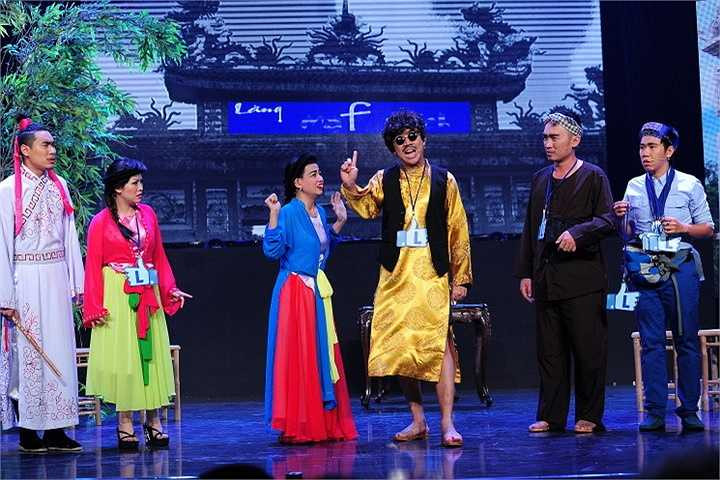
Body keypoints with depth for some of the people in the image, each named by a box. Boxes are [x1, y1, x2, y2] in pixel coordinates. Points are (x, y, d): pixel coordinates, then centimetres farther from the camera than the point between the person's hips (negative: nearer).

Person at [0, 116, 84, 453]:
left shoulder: (59, 186, 9)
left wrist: (76, 283, 9)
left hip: (56, 276, 5)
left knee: (60, 350, 5)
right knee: (28, 351, -2)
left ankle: (55, 429, 9)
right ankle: (27, 431, 6)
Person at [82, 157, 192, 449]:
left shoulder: (148, 214, 9)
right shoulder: (101, 222, -3)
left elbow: (159, 257, 13)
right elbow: (93, 266, -4)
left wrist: (170, 289, 3)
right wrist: (94, 308, -9)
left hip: (148, 295, 4)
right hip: (117, 295, -4)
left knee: (152, 354, 4)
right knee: (122, 356, -1)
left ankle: (154, 422, 11)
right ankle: (125, 425, 6)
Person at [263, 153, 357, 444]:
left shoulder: (319, 213, 11)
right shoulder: (289, 212, -12)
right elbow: (273, 251, -20)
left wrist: (339, 221, 20)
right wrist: (273, 216, -26)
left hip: (317, 293, 8)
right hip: (294, 292, -8)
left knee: (322, 356, 9)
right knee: (297, 356, -6)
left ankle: (322, 425, 16)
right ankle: (295, 427, -2)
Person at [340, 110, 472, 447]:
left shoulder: (443, 180, 6)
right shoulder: (384, 180, 9)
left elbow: (458, 231, 7)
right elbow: (367, 207, -10)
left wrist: (461, 277, 4)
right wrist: (351, 188, -30)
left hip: (433, 275, -3)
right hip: (396, 276, 3)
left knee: (439, 341, -13)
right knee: (400, 346, 4)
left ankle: (447, 423, -13)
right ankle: (417, 420, 14)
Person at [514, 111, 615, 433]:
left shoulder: (593, 177, 0)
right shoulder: (540, 179, 17)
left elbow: (608, 220, -10)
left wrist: (577, 232, -25)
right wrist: (525, 272, 14)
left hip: (582, 277, -6)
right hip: (545, 279, 6)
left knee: (588, 349, -2)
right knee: (549, 352, 7)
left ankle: (589, 416, 6)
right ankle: (551, 416, 12)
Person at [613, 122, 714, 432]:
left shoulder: (689, 185, 5)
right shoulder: (634, 187, 13)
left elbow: (708, 228, 6)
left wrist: (683, 228, -12)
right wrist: (622, 218, -3)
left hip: (680, 268, -2)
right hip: (645, 268, 2)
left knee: (687, 340, 0)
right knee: (651, 342, 0)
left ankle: (689, 411, 5)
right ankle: (654, 412, 2)